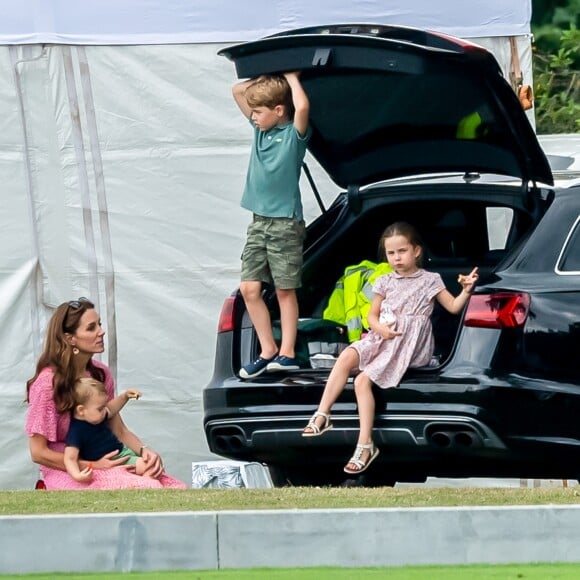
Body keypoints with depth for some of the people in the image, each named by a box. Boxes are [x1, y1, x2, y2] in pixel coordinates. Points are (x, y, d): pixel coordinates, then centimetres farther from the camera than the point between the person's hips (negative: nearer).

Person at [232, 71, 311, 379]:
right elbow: (237, 90, 15)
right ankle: (268, 350, 6)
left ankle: (287, 353, 3)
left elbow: (302, 106, -31)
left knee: (285, 290, -1)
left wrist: (291, 78, -16)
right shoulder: (260, 128, 9)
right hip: (259, 220, 6)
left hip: (285, 222, -6)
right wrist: (269, 78, 6)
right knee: (249, 288, 0)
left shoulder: (294, 133, -10)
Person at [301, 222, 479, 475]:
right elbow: (372, 315, 16)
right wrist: (380, 328, -7)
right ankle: (322, 415, -26)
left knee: (363, 380, -23)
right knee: (347, 356, -27)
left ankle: (365, 444, -25)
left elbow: (453, 307, 2)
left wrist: (466, 290, -17)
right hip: (382, 337, 5)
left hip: (410, 345, -5)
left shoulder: (430, 280, 6)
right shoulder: (385, 282, 16)